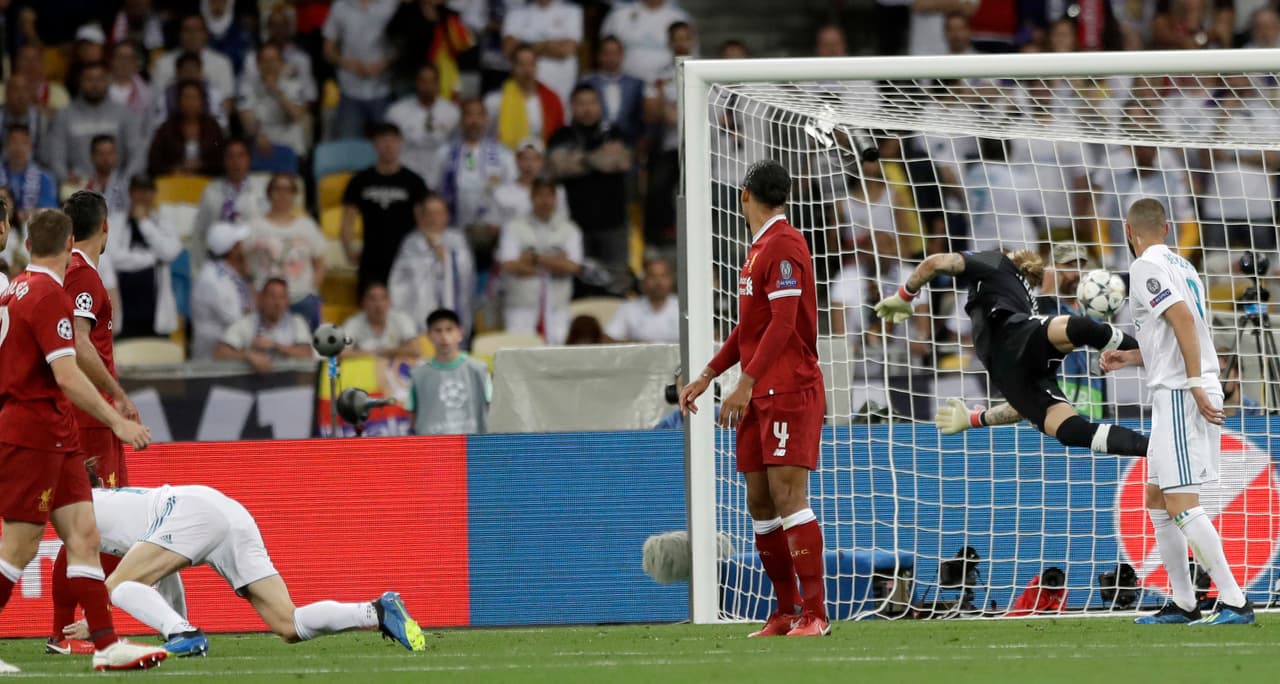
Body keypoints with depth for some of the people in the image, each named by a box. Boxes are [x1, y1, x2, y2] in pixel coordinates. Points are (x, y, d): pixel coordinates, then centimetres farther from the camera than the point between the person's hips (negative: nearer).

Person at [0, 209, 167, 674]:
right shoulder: (50, 295, -15)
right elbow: (67, 376, -22)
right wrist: (118, 422, -19)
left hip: (55, 437, 9)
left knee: (83, 535, 3)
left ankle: (106, 644, -1)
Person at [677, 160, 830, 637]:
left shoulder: (783, 245, -11)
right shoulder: (760, 248, 18)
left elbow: (783, 323, -20)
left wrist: (746, 383, -26)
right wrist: (707, 376, 26)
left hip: (790, 390, -10)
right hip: (760, 398, 10)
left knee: (787, 493, -15)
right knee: (759, 502, 8)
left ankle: (814, 612, -16)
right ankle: (786, 613, 14)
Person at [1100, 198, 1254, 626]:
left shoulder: (1146, 267, -9)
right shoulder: (1180, 266, 19)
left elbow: (1183, 318, -22)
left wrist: (1195, 384, -25)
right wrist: (1133, 358, 29)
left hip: (1180, 395, -10)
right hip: (1194, 390, 10)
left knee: (1181, 505, -12)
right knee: (1157, 498, 16)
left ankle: (1234, 602, -16)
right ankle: (1183, 604, 18)